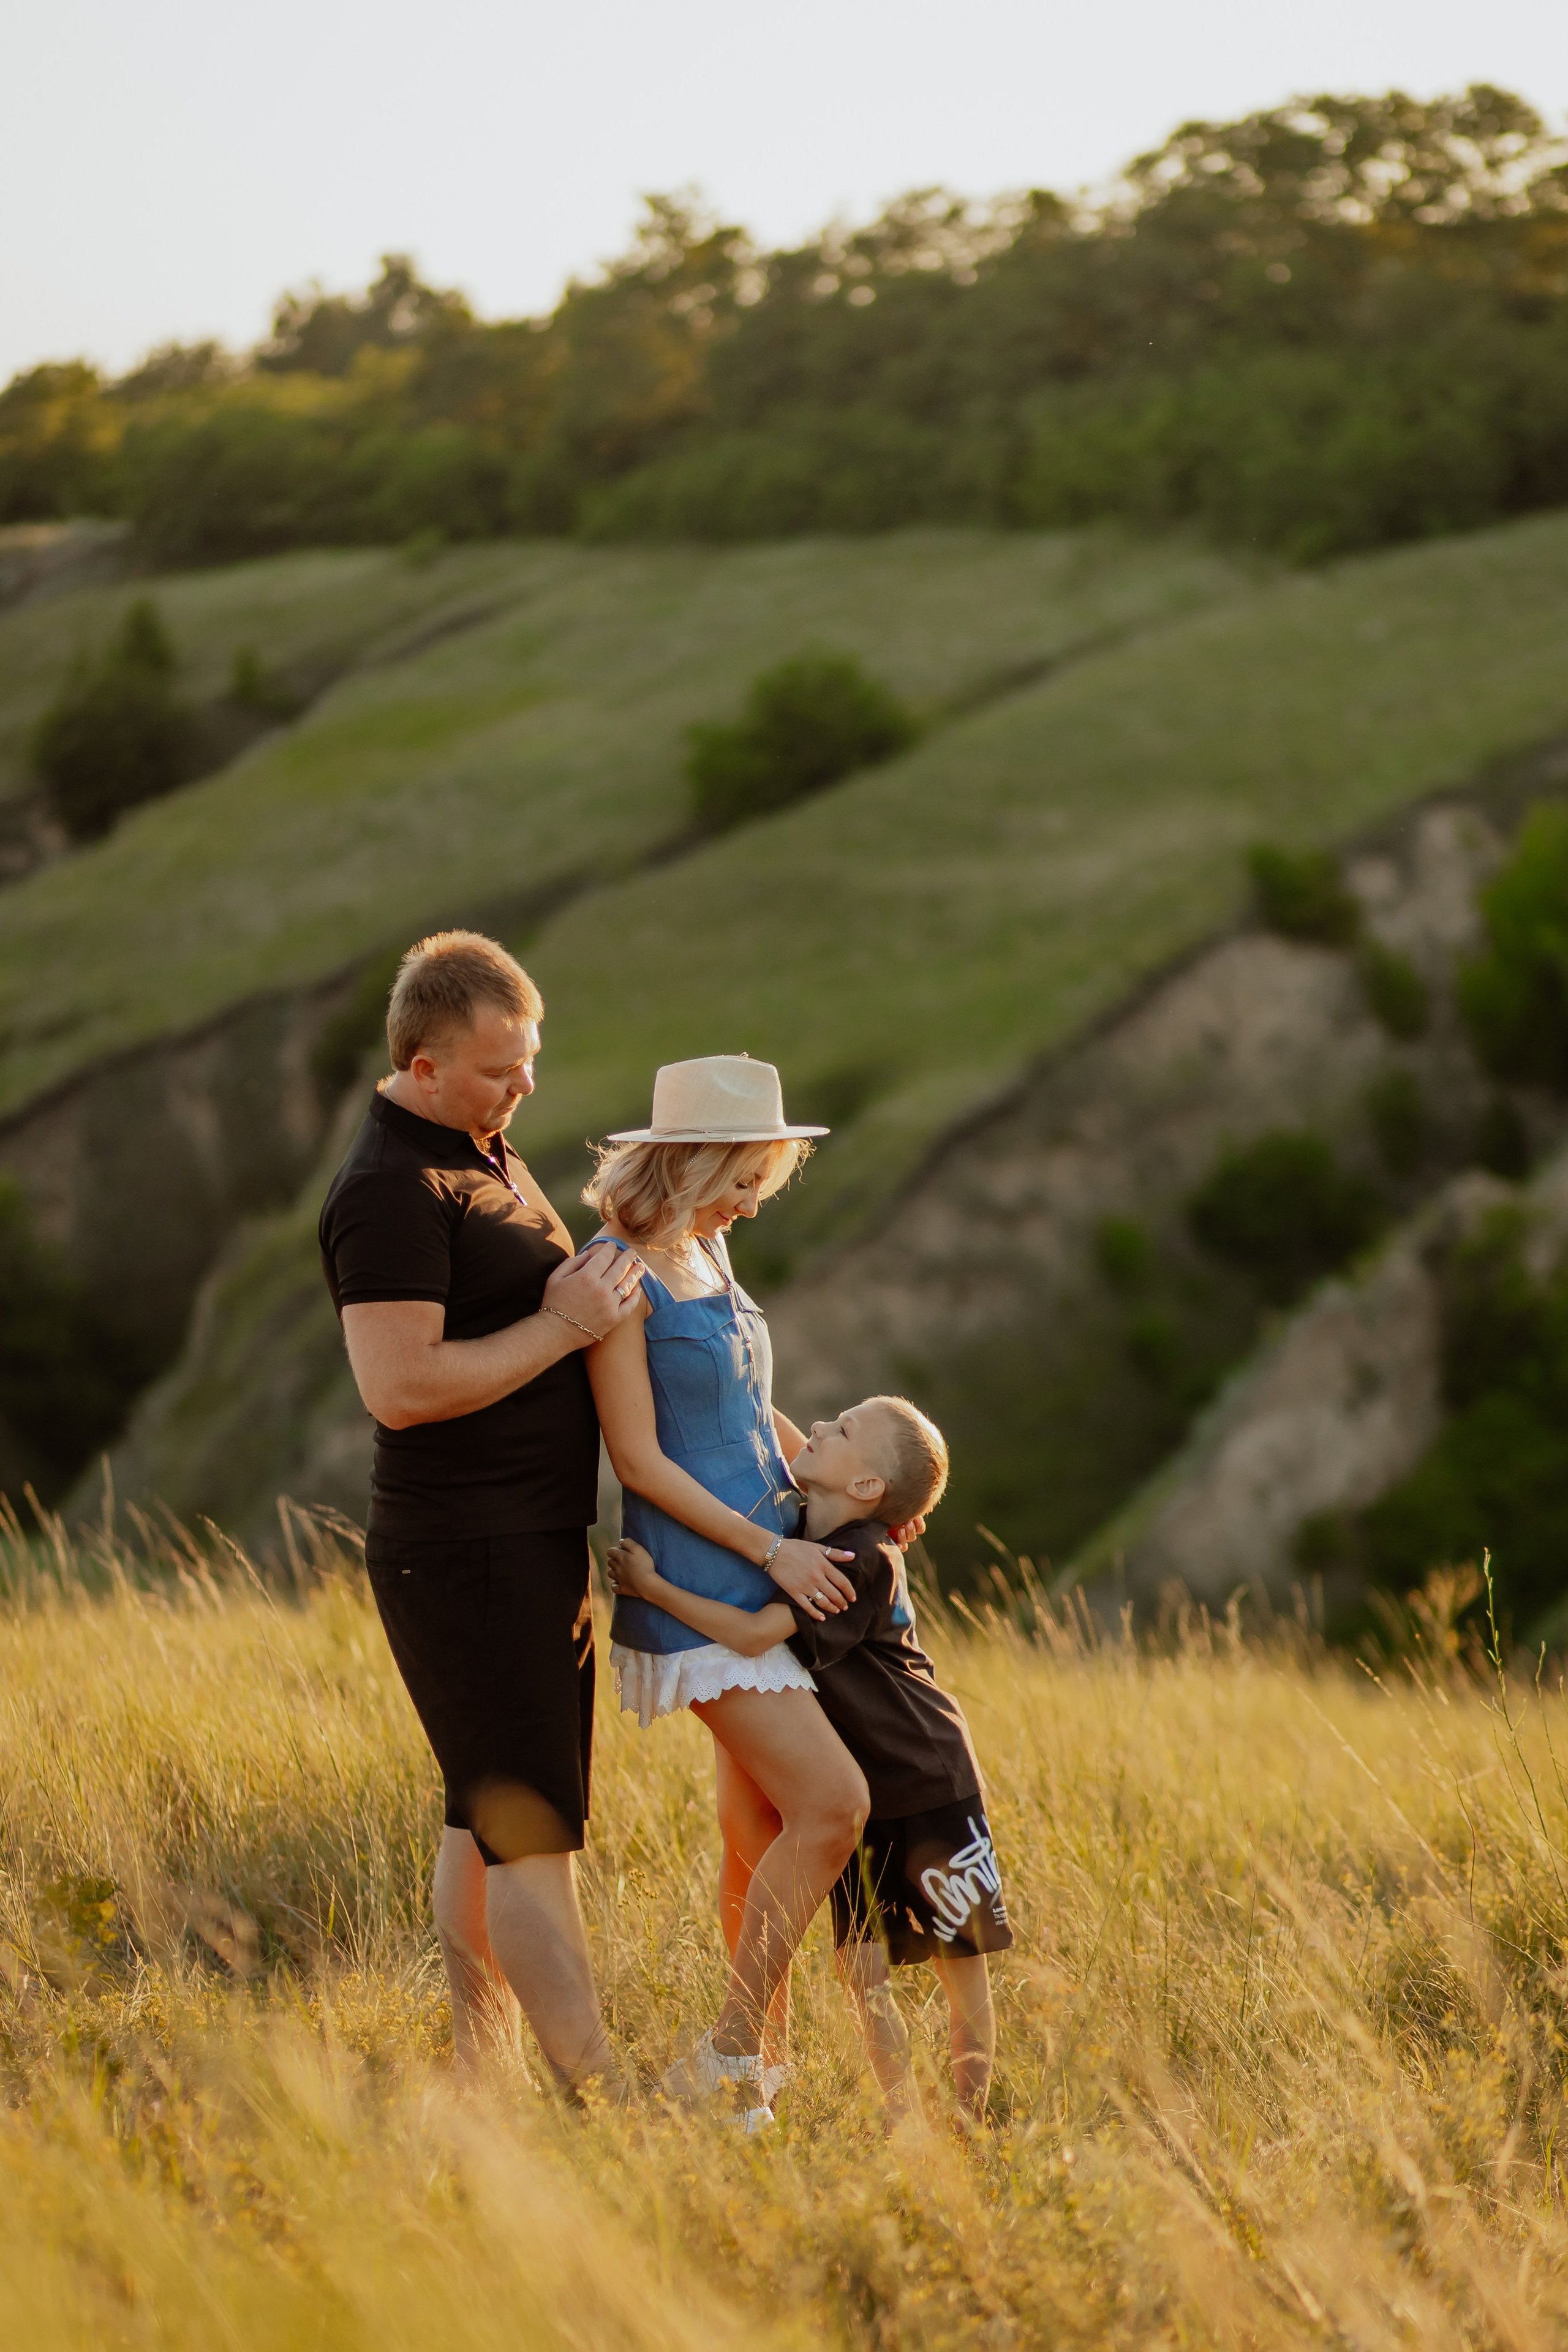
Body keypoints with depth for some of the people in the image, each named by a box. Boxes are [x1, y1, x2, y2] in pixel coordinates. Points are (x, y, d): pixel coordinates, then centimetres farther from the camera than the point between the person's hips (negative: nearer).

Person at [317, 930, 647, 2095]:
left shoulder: (486, 1154, 14)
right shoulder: (390, 1191, -18)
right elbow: (401, 1386, -25)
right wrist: (564, 1328, -19)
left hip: (532, 1541, 10)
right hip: (466, 1551, -10)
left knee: (489, 1820, 13)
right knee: (531, 1833, -9)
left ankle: (475, 2076, 19)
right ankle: (599, 2090, -9)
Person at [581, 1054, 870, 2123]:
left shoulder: (709, 1254, 13)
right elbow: (640, 1458, -15)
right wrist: (769, 1548, -15)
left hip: (771, 1572, 9)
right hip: (696, 1589, -9)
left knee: (762, 1829, 9)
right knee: (833, 1803, -15)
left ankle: (755, 2070, 15)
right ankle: (725, 2057, -7)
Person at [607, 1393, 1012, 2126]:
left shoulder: (863, 1563, -23)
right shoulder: (796, 1531, 0)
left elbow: (754, 1633, -31)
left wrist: (652, 1587, -26)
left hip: (931, 1787, -8)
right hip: (858, 1795, 8)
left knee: (959, 1960, 2)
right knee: (860, 1965, 3)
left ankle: (969, 2117, 10)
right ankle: (902, 2118, 11)